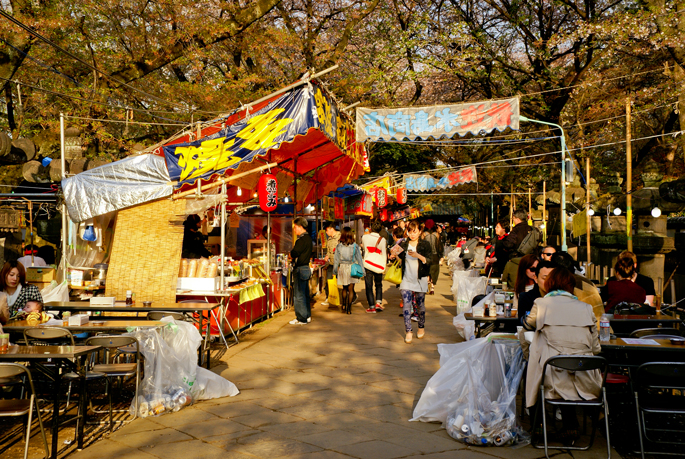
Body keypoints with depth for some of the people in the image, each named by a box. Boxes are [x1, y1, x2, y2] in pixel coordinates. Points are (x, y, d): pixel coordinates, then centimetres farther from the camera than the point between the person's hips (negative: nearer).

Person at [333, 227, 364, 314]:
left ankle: (344, 305, 15)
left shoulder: (339, 246, -5)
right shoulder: (355, 246, -8)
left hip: (342, 268, 1)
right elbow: (359, 259, -2)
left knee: (344, 288, 19)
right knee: (350, 289, 6)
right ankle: (349, 308, 6)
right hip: (352, 269, -1)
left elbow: (336, 260, 2)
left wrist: (335, 271, 12)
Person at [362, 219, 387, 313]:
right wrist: (384, 266, 13)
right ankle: (378, 302, 5)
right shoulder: (383, 240, -6)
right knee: (379, 285, 19)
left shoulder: (365, 237, -4)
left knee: (369, 286, 5)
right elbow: (384, 254, 1)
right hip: (379, 265, 1)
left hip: (367, 264, -1)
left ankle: (372, 307, 3)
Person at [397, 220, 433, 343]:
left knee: (420, 304, 10)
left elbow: (429, 261, -9)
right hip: (406, 279, 1)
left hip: (420, 279, -1)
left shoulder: (425, 245, -1)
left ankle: (421, 327, 30)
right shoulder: (403, 245, 5)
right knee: (406, 305, -8)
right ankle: (408, 331, -5)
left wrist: (418, 256, -24)